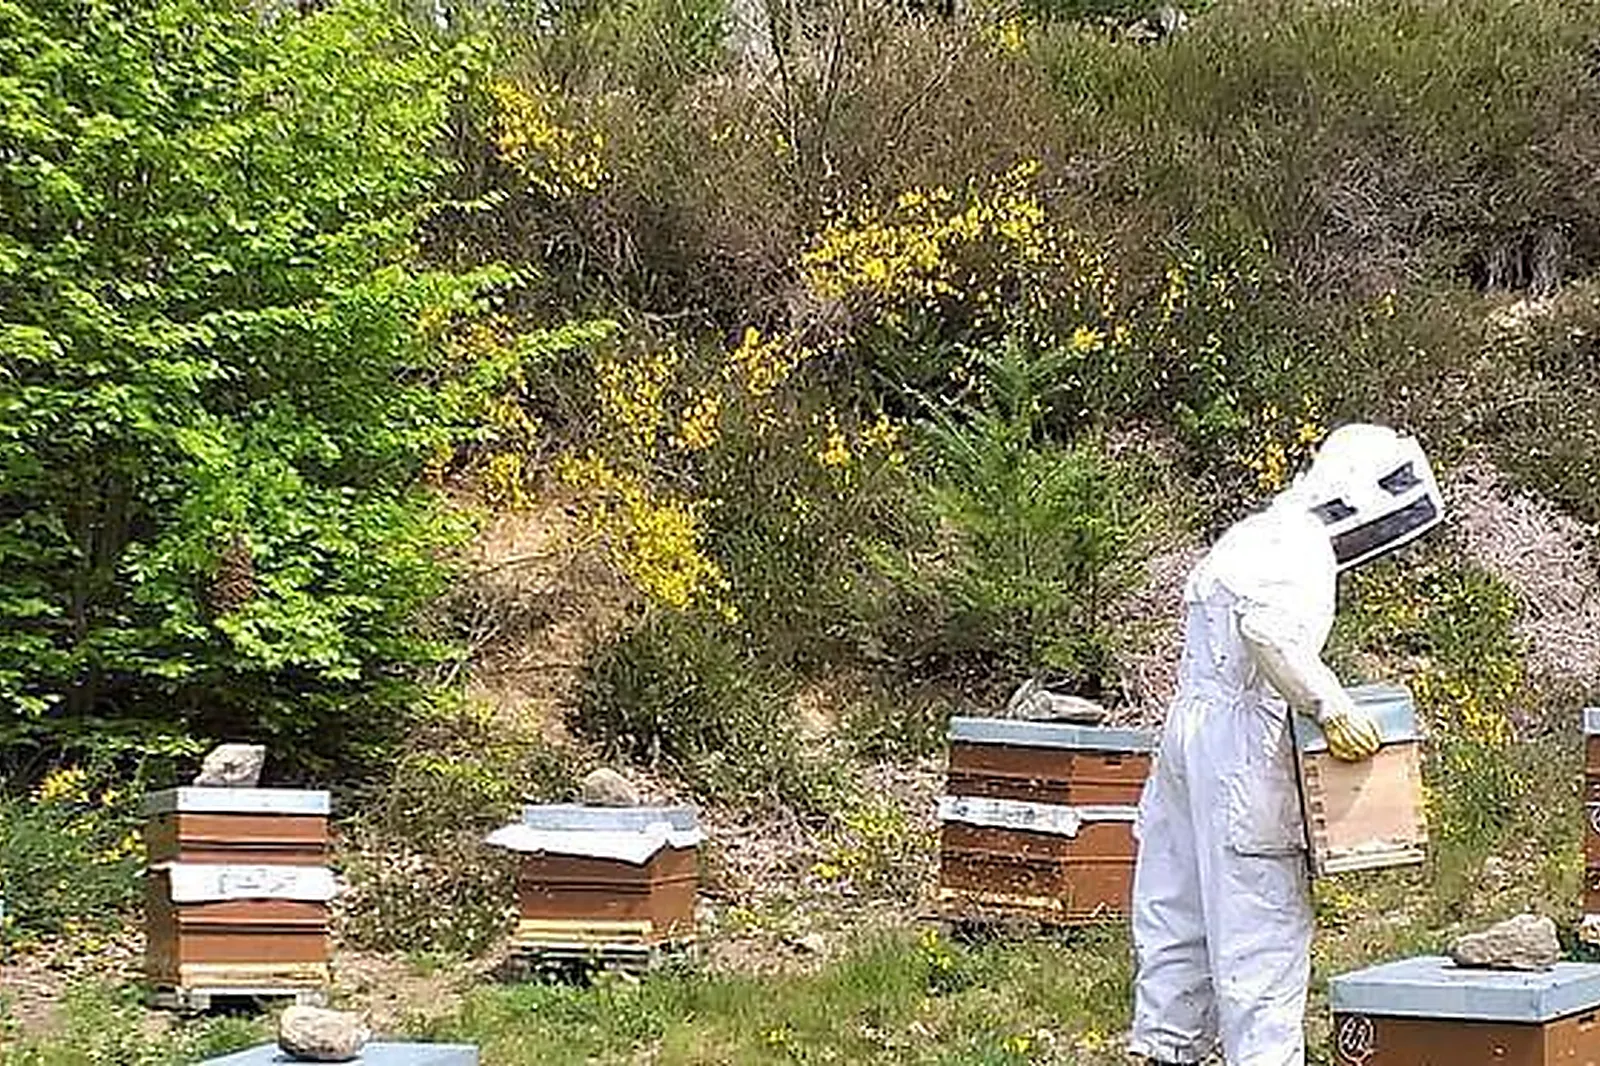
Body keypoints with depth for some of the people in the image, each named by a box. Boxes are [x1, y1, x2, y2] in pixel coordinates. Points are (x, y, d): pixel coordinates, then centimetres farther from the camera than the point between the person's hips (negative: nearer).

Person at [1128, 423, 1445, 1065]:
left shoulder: (1254, 536, 20)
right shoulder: (1303, 547, -12)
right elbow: (1270, 627, -28)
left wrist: (1319, 701, 18)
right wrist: (1328, 705, -24)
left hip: (1190, 723, 10)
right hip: (1243, 748, -10)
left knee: (1180, 915, 14)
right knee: (1264, 921, -6)